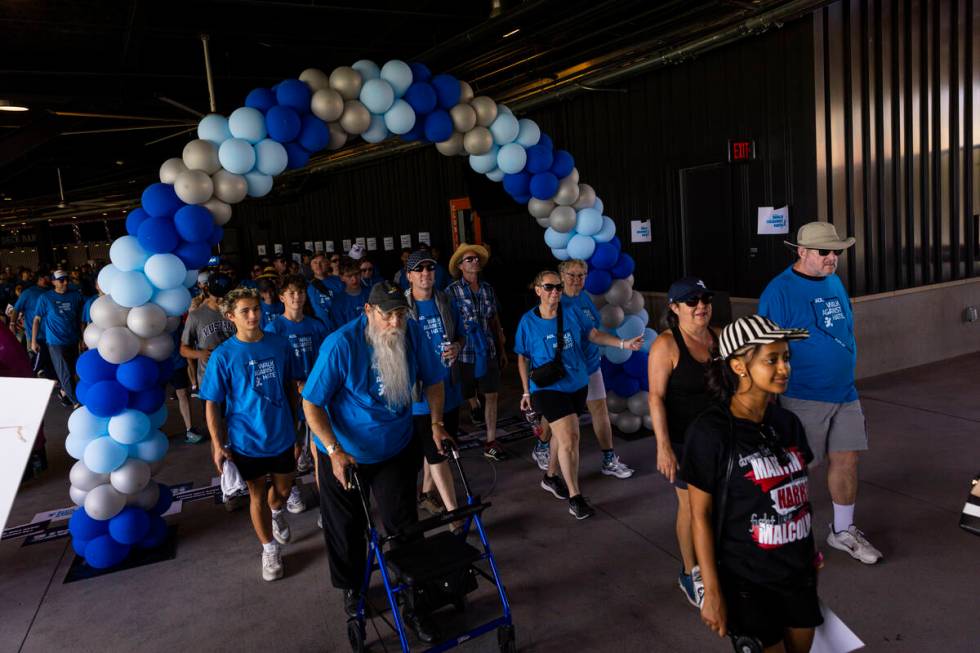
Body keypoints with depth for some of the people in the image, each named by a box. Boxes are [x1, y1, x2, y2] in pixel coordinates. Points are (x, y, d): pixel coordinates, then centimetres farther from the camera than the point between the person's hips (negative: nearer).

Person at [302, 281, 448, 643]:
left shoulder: (411, 333, -14)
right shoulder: (340, 345, -26)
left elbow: (432, 379, 2)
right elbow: (311, 403, -20)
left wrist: (436, 423, -8)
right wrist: (334, 450, -28)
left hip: (396, 449, 2)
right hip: (344, 454, -2)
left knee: (404, 526, 6)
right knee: (346, 528, 16)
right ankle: (352, 589, 43)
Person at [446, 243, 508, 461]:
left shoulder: (487, 288, 6)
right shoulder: (452, 291, -6)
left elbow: (495, 321, 13)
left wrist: (502, 349, 15)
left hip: (488, 350, 3)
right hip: (464, 352, -3)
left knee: (492, 395, 2)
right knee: (468, 395, 13)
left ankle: (491, 442, 9)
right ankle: (475, 407, 48)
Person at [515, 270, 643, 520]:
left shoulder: (571, 314, -1)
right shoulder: (528, 322, -7)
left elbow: (594, 334, 5)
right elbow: (523, 359, 1)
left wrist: (623, 343, -7)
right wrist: (526, 391, 2)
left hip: (577, 385, 4)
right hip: (548, 389, -4)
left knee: (563, 435, 17)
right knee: (569, 438, -12)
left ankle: (550, 477, 42)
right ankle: (574, 498, 2)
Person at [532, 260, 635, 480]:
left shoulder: (585, 299, 6)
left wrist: (596, 352, 17)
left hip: (590, 364, 6)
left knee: (600, 408, 3)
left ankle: (609, 461, 11)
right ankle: (541, 448, 36)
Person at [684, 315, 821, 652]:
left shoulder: (787, 422, -1)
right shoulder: (710, 431, -20)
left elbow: (798, 493, 11)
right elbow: (700, 516, -16)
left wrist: (810, 549, 15)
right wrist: (712, 592, -14)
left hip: (799, 572, 6)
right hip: (747, 580, -6)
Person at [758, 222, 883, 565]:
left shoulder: (834, 282, 8)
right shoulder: (780, 291, -15)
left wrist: (848, 382, 20)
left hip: (844, 394, 7)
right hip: (803, 397, -7)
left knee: (846, 459, 12)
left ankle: (843, 530, 31)